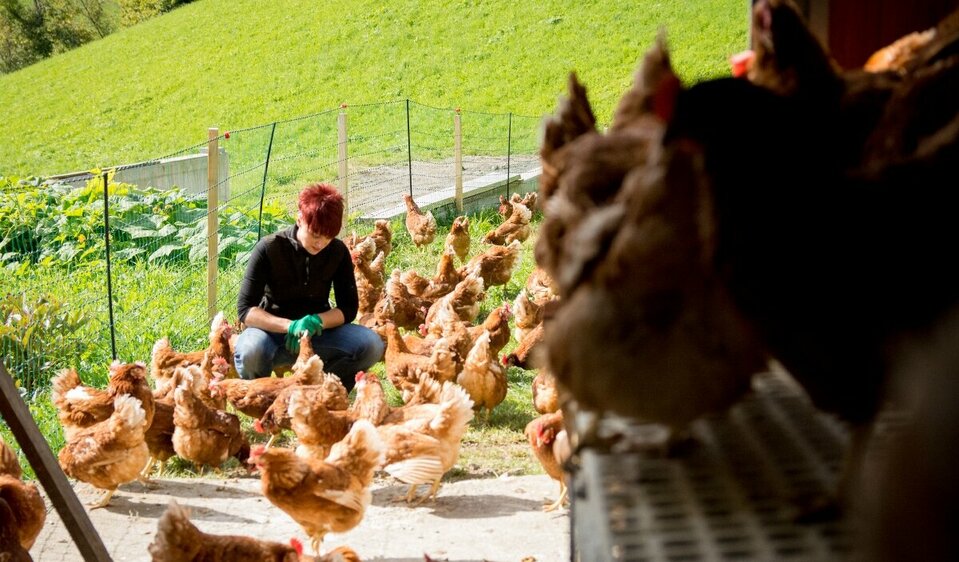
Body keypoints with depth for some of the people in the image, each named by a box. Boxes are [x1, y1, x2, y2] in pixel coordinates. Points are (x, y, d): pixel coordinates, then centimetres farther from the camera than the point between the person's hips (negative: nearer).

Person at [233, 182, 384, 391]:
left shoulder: (338, 251, -6)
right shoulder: (269, 249, -15)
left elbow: (348, 308, -2)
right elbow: (245, 309, -17)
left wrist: (316, 321, -23)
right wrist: (289, 326, -33)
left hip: (317, 332, 3)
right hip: (274, 330, -3)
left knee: (371, 344, -24)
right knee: (251, 350, -39)